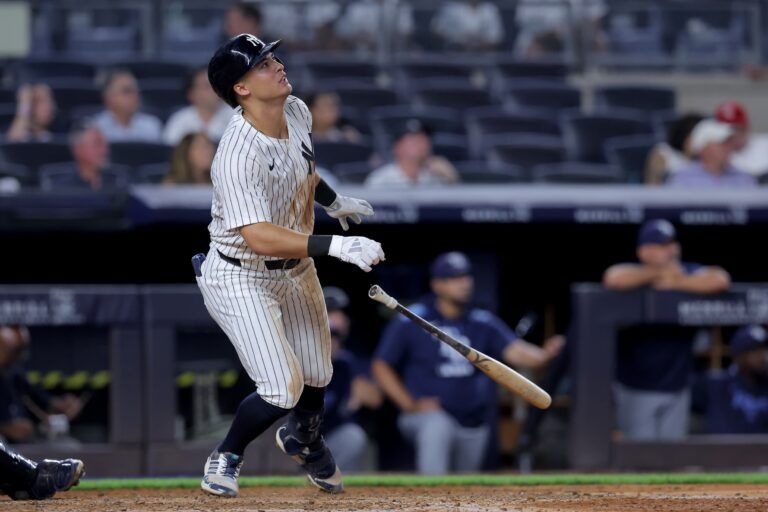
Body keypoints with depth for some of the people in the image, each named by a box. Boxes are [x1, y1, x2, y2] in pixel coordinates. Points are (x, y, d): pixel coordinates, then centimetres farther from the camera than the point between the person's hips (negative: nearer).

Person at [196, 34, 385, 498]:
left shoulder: (297, 112, -7)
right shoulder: (239, 155, -33)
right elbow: (258, 236, -42)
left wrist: (332, 200, 30)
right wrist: (336, 246, -48)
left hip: (296, 270, 8)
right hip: (241, 279, -8)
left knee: (317, 376, 17)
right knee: (284, 389, -14)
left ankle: (304, 440, 51)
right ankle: (227, 457, 14)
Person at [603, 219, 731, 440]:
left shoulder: (688, 273, 4)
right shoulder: (635, 275, -4)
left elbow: (720, 280, -15)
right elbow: (613, 278, -29)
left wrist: (676, 282, -14)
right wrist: (661, 272, -15)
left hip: (676, 387, 3)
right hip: (636, 389, -3)